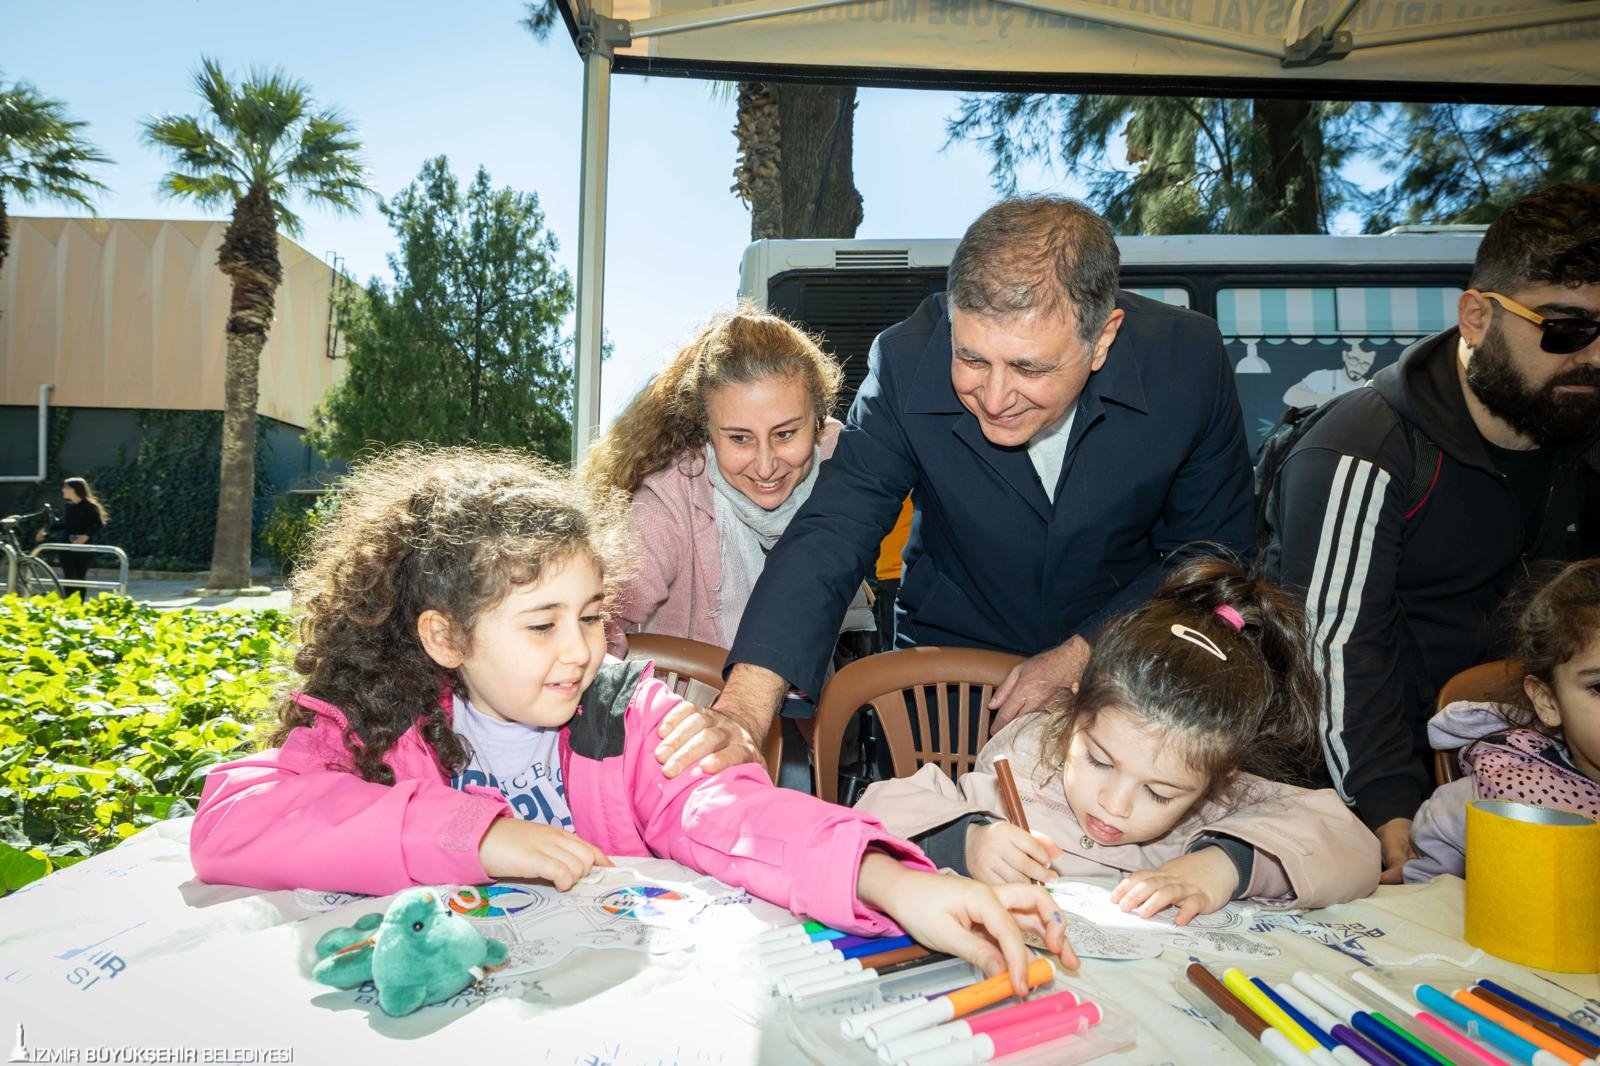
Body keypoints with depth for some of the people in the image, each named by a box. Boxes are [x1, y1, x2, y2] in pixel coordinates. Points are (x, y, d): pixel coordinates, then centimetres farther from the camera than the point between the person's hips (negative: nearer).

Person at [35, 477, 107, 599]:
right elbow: (61, 524, 20)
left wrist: (86, 536, -25)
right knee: (69, 578, -2)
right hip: (67, 547, 4)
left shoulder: (89, 506, -8)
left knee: (80, 579, 3)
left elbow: (99, 525, -12)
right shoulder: (67, 507, 10)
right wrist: (46, 532, 8)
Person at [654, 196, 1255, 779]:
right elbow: (830, 536, -24)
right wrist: (744, 709, -37)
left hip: (1123, 663, 2)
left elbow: (1211, 553, -6)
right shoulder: (906, 363, -21)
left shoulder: (1189, 360, -18)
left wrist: (1081, 656, -16)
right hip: (950, 667, -1)